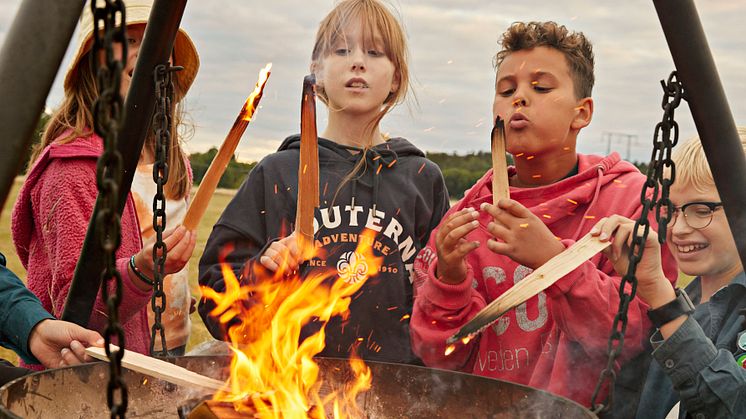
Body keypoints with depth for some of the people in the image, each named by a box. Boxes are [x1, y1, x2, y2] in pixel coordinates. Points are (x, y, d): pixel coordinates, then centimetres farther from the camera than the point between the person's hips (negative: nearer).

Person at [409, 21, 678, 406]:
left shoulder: (632, 198, -3)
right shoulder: (468, 215, 2)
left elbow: (641, 338, -10)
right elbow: (439, 355, 2)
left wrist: (555, 259, -21)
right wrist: (448, 278, -15)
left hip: (589, 408, -1)